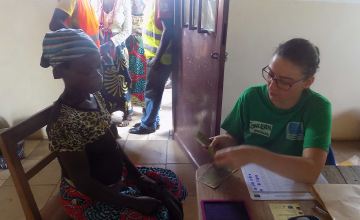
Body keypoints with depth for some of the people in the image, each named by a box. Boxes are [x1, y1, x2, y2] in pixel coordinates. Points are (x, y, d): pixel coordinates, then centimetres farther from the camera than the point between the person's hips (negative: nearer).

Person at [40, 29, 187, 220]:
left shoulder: (96, 97, -6)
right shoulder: (64, 122, -30)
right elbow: (84, 183, -24)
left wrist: (139, 176, 2)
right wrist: (135, 203, -18)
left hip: (117, 175, 8)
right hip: (87, 198, -7)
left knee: (171, 182, 10)